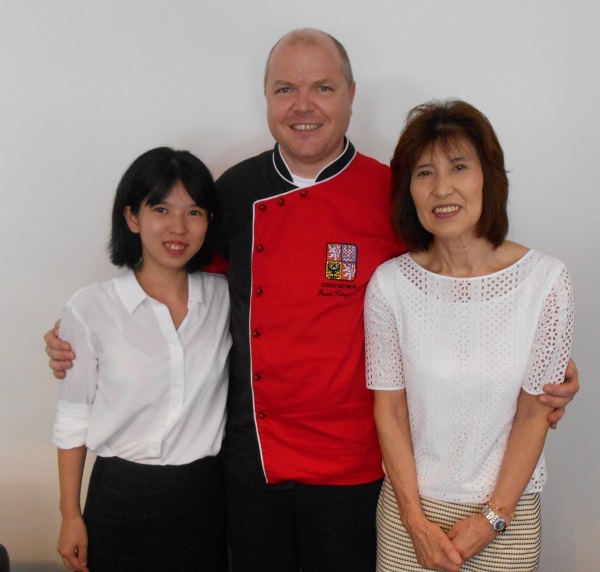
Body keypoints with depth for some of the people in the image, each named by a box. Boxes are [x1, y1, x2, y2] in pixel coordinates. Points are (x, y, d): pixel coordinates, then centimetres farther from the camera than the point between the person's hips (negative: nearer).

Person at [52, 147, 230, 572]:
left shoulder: (224, 298, -1)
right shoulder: (91, 309, -8)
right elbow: (73, 418, -2)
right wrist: (71, 516, 1)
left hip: (204, 494, 2)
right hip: (121, 499, -2)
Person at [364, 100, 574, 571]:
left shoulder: (545, 280, -12)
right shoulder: (390, 284, -10)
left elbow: (534, 412, -7)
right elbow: (390, 409, -5)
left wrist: (492, 517, -9)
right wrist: (417, 521, -7)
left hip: (507, 510, 0)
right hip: (411, 505, 1)